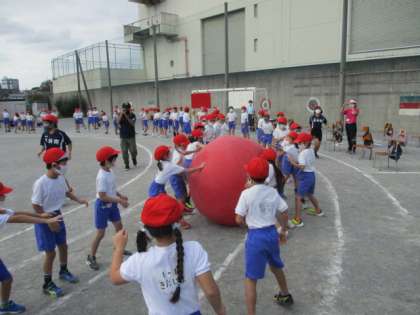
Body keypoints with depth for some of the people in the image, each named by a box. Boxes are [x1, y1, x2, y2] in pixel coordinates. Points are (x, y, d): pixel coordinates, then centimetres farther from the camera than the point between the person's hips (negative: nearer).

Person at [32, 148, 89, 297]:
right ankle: (48, 284, 21)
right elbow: (35, 206, -21)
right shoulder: (41, 183, -27)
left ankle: (63, 271, 45)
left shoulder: (61, 178, -7)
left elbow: (66, 192, 10)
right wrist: (49, 221, -20)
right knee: (50, 253, 2)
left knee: (63, 246, 20)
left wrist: (78, 200, -7)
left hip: (57, 216, 7)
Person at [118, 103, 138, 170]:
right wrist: (121, 114, -25)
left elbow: (132, 123, -17)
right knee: (124, 152, 0)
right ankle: (127, 165, 11)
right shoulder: (121, 115, 1)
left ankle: (134, 160, 35)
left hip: (131, 136, -1)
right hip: (123, 137, 1)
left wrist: (126, 116, -23)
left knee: (133, 151, 4)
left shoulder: (132, 115, -2)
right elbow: (118, 122, -17)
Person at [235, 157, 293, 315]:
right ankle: (285, 295, 53)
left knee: (251, 279, 3)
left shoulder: (247, 193, -14)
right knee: (276, 266, 31)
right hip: (272, 233, 6)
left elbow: (239, 219, -12)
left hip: (256, 236, -6)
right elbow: (284, 213, 6)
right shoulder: (273, 191, 1)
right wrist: (283, 231, 22)